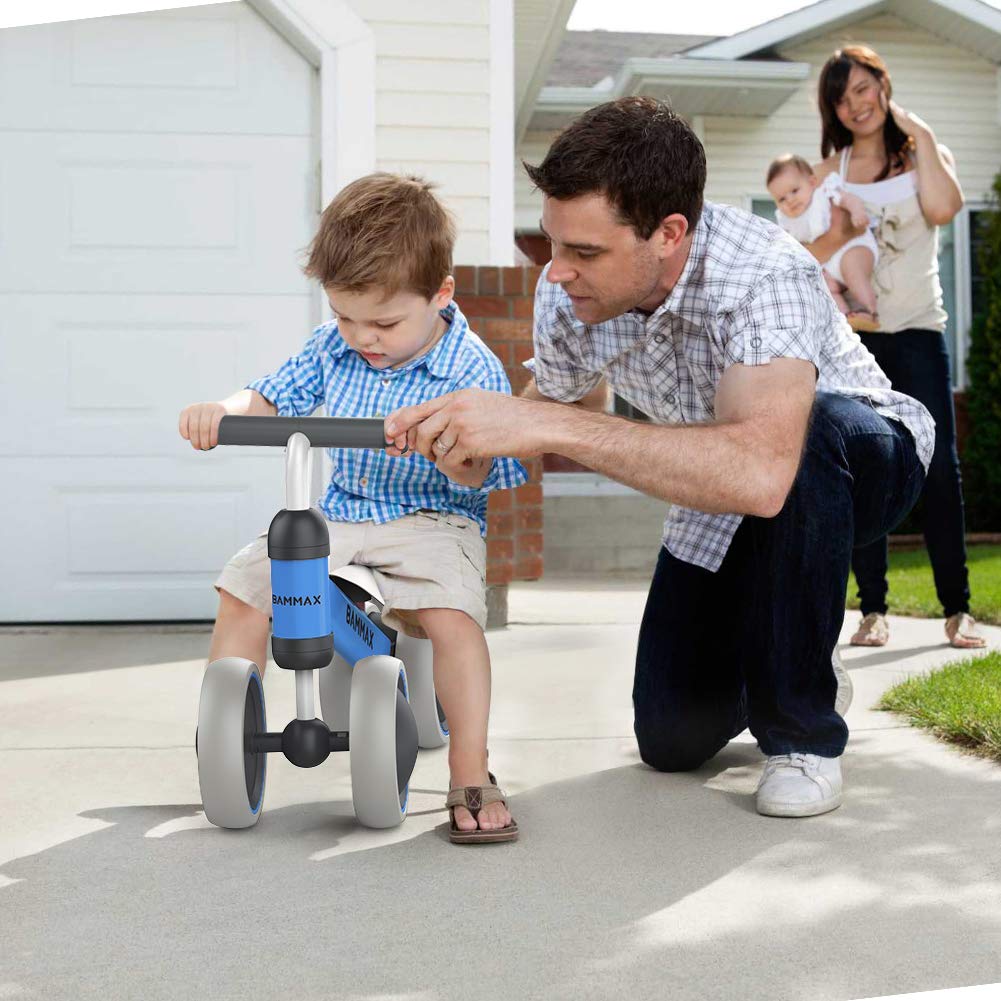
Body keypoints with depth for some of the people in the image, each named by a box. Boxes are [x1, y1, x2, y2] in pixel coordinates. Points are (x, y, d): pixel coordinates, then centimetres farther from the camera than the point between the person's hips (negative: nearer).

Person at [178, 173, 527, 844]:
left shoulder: (473, 368, -12)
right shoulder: (331, 347, 3)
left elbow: (477, 475, -19)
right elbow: (269, 400, 8)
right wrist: (222, 411, -15)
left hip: (432, 518, -5)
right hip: (338, 512, 5)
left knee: (453, 612, -31)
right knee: (244, 585, -8)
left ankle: (471, 777, -18)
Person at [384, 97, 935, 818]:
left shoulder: (764, 277, -38)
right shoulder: (564, 295, -18)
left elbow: (759, 469, -55)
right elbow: (567, 405, 2)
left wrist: (541, 423, -54)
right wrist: (470, 439, -20)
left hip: (858, 458, -5)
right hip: (724, 494, 5)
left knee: (802, 440, -41)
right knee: (674, 739, -4)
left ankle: (804, 734, -20)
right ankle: (786, 658, 32)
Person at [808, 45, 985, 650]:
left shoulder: (922, 152, 8)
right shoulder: (832, 171, 10)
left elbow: (944, 208, -14)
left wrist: (922, 137, -7)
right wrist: (842, 228, -17)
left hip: (918, 331, -1)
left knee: (940, 467, -5)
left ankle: (958, 608, 1)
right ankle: (873, 610, 4)